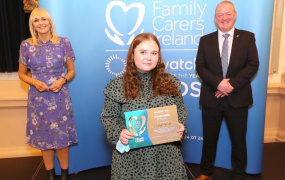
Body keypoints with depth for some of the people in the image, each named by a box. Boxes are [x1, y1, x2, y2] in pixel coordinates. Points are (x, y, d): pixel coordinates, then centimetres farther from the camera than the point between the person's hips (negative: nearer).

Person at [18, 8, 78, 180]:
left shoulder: (63, 42, -2)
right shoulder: (26, 45, -1)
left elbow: (71, 70, 4)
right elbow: (22, 73, 7)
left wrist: (62, 80, -15)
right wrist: (35, 82, -12)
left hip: (60, 96, -1)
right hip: (38, 98, 1)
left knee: (62, 135, 6)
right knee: (44, 135, 10)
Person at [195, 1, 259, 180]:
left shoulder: (247, 37, 3)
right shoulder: (206, 40, 6)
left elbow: (253, 65, -5)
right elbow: (200, 67, -2)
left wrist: (232, 84, -16)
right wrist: (218, 83, -17)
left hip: (238, 98, 0)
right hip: (211, 98, 1)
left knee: (238, 139, 10)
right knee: (209, 138, 11)